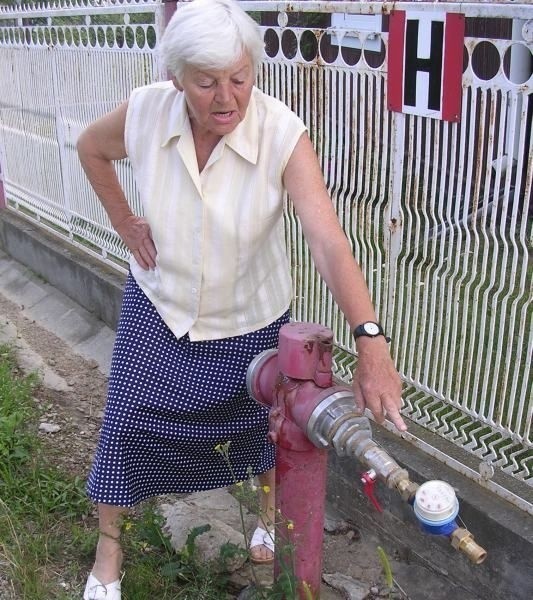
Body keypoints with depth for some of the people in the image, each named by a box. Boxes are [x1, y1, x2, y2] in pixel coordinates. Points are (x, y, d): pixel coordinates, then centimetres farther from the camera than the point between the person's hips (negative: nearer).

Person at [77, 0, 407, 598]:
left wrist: (371, 343, -49)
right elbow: (91, 147, 4)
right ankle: (108, 545, 33)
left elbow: (328, 241, -39)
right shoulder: (145, 112, -20)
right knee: (125, 425, 6)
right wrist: (125, 224, -2)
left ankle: (270, 515, 50)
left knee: (262, 424, 17)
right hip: (157, 306, 2)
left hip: (248, 318, -1)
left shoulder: (283, 136, -29)